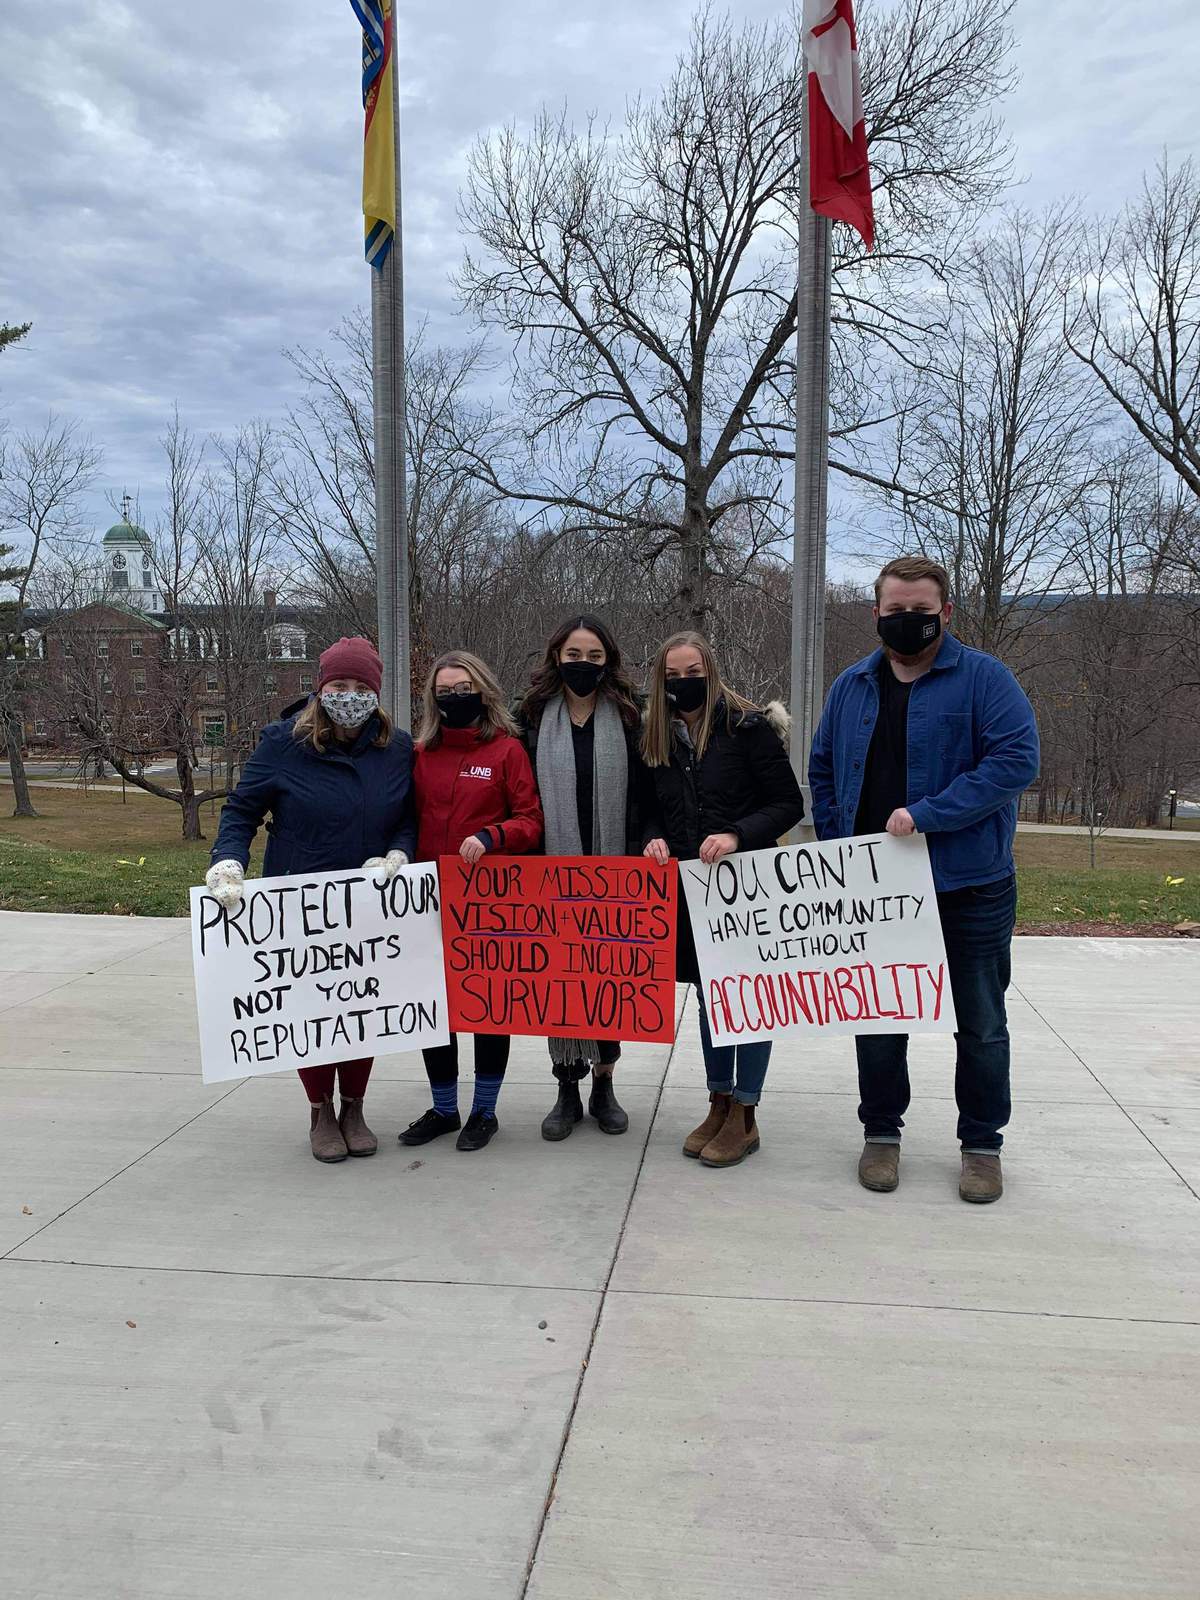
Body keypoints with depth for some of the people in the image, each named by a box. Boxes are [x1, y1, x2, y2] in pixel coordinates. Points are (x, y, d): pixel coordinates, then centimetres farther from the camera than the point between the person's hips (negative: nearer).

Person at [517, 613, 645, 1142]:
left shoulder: (628, 717, 3)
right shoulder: (534, 716, 5)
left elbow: (644, 796, 1)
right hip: (554, 871, 0)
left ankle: (603, 1086, 21)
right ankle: (568, 1089, 17)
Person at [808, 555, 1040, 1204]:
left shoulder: (983, 678, -7)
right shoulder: (854, 686, 7)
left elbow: (1017, 758, -18)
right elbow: (822, 770, 15)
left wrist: (927, 815, -23)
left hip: (970, 887, -3)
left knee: (982, 1024, 9)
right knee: (878, 1018, 12)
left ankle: (982, 1143, 27)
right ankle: (882, 1133, 29)